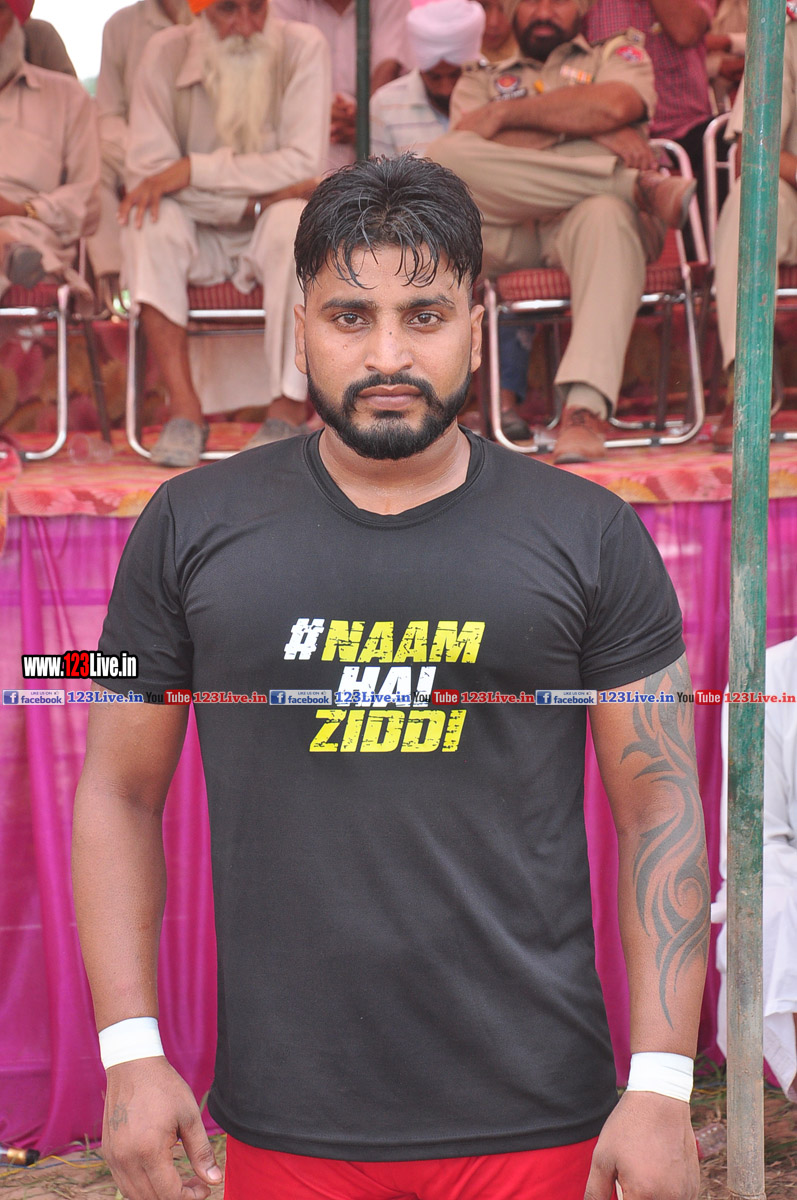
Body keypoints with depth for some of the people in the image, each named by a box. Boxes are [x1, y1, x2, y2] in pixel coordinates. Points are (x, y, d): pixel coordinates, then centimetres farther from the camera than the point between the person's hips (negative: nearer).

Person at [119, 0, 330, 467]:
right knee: (148, 223, -29)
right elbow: (147, 172, -14)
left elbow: (303, 162, -20)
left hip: (271, 235, -2)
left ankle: (287, 411, -28)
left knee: (294, 220, -34)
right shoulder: (166, 53, -7)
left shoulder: (302, 47, -11)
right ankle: (184, 409, -30)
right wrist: (257, 196, -22)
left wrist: (193, 170, -24)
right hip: (202, 240, 2)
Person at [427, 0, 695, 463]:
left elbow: (613, 106, -1)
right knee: (445, 154, -27)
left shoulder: (619, 53, 26)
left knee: (607, 215, -39)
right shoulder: (480, 81, 29)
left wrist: (505, 113, 4)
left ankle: (585, 409, -55)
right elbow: (472, 147, 4)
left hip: (583, 218, -2)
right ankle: (636, 184, -23)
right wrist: (585, 131, -5)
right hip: (507, 234, 2)